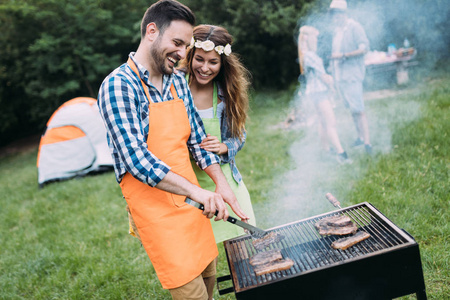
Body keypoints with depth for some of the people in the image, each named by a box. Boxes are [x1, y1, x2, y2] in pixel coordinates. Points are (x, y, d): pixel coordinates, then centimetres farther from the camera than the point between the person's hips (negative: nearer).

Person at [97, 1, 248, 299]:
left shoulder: (178, 82, 7)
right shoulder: (119, 85, -16)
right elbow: (136, 159, -24)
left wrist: (221, 183, -1)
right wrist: (196, 191, -30)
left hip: (191, 200, 7)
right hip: (155, 206, -7)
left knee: (208, 275, 15)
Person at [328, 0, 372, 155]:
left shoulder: (354, 27, -8)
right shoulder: (336, 31, 15)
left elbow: (364, 48, -15)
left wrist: (343, 55, -21)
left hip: (352, 74, -7)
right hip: (339, 76, 8)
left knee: (358, 110, -12)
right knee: (352, 109, 13)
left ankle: (367, 142, -11)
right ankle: (360, 136, 24)